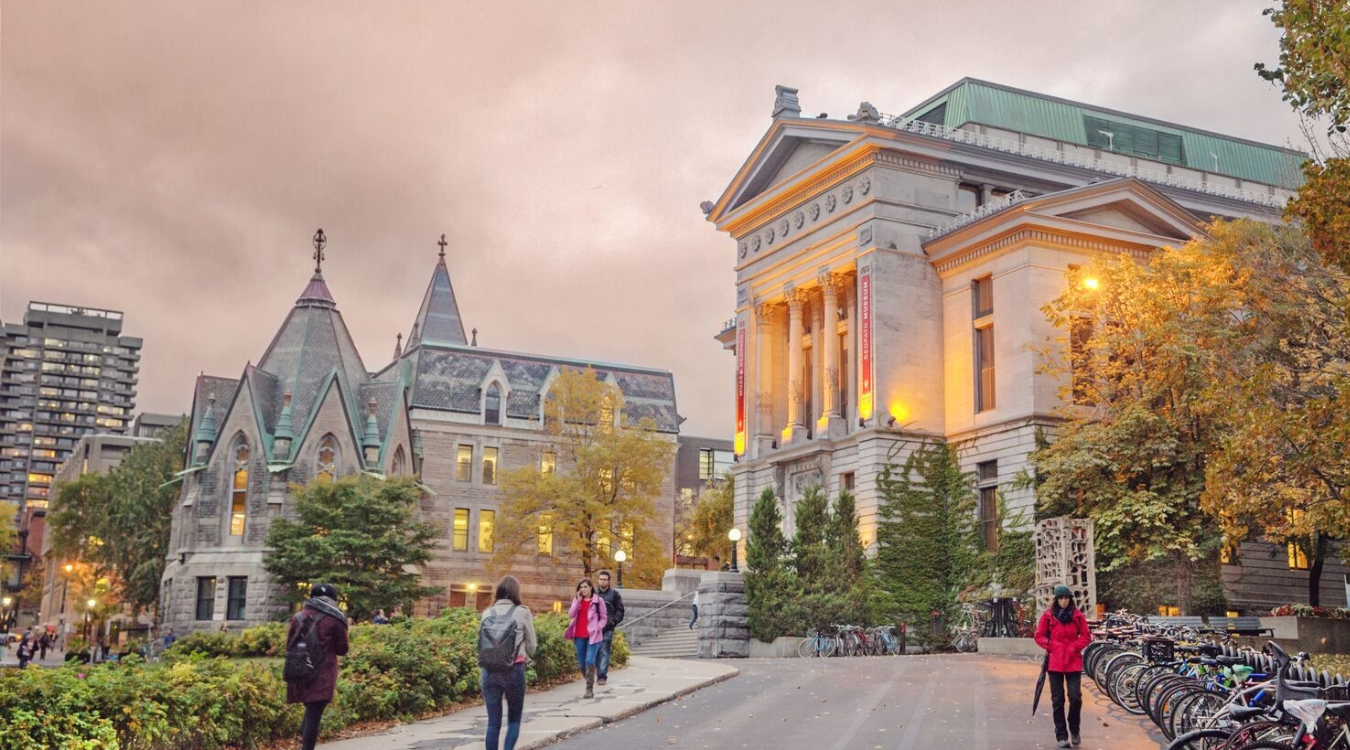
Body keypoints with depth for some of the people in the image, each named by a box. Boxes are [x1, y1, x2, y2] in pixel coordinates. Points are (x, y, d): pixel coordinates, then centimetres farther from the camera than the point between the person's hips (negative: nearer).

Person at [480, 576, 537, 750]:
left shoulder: (488, 613, 7)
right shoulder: (522, 612, -1)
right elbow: (531, 646, 5)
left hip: (490, 669, 2)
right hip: (514, 670, -2)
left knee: (493, 721, 7)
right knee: (514, 719, 11)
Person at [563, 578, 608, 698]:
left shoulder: (598, 601, 0)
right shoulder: (576, 600, 11)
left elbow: (604, 617, 3)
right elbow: (571, 614, -3)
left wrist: (597, 628, -12)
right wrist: (578, 600, -8)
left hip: (593, 635, -5)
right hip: (579, 636, 5)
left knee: (589, 661, -15)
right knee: (581, 663, 9)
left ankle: (589, 689, -13)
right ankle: (589, 683, 28)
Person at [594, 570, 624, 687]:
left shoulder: (614, 594, 5)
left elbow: (620, 610, 5)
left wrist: (613, 621, -8)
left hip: (608, 628, -3)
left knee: (604, 651, -9)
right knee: (596, 652, 5)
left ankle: (602, 676, -11)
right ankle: (599, 675, 16)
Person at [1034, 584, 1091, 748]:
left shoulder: (1077, 615, 3)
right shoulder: (1048, 615, 2)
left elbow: (1086, 636, 6)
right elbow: (1039, 636, 6)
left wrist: (1074, 647, -7)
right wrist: (1051, 646, -7)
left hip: (1073, 662, 0)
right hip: (1055, 662, 0)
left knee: (1075, 697, -8)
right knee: (1057, 699, 3)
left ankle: (1074, 729, 15)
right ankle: (1061, 735, 12)